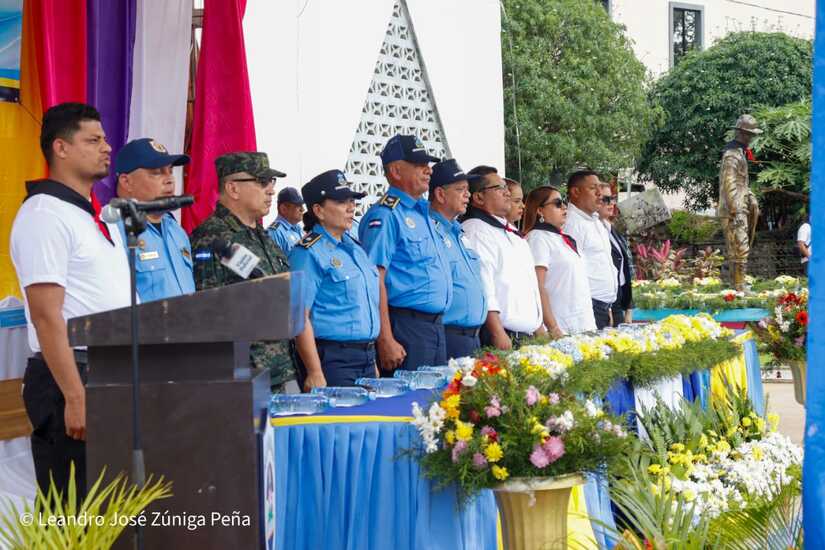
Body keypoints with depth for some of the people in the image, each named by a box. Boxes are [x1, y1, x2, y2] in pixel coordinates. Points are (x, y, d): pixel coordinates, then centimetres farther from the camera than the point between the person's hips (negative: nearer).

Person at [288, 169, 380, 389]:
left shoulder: (355, 247, 16)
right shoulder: (309, 253, -10)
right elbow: (300, 317, -16)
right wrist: (315, 374, -21)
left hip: (366, 358, 8)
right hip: (333, 360, -8)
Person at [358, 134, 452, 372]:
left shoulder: (424, 214, 17)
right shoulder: (385, 216, -12)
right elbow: (375, 281, -18)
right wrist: (386, 341, -23)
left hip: (435, 325, 9)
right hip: (406, 327, -9)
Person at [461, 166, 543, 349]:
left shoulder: (511, 232, 22)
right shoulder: (475, 231, -9)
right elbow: (483, 288, -18)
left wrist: (539, 330, 21)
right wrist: (498, 333, -22)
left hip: (527, 335, 9)